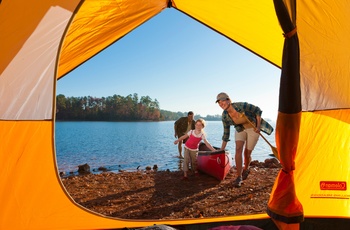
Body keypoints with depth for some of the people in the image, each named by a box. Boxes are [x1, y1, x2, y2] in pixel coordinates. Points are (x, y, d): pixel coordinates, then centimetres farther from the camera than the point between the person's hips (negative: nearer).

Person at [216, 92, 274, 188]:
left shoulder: (241, 106, -31)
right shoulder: (225, 116, -16)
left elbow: (258, 110, -16)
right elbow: (226, 133, -5)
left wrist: (258, 126, -20)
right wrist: (221, 150, -2)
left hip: (253, 128, -3)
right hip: (240, 129, 3)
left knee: (247, 153, 1)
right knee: (238, 149, -17)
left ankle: (246, 169, 34)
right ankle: (239, 177, -6)